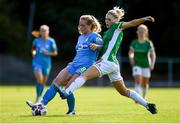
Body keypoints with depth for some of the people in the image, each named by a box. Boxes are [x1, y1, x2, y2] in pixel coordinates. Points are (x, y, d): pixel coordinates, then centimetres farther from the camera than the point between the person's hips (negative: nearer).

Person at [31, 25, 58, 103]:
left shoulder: (51, 41, -2)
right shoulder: (36, 40, 2)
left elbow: (55, 53, 3)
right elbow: (33, 49, 18)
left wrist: (48, 53, -15)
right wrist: (33, 52, -4)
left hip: (46, 64, 1)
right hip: (37, 63, -1)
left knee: (43, 82, 10)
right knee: (39, 80, -20)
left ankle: (39, 98, 29)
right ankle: (38, 97, -11)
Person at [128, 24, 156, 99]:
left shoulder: (149, 43, -2)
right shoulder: (134, 43, 2)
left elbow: (153, 54, -7)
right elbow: (131, 52, -6)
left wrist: (152, 64, -20)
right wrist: (131, 57, -29)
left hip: (146, 65, 0)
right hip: (137, 65, 0)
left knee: (145, 84, 8)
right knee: (138, 82, -17)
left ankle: (144, 98, 28)